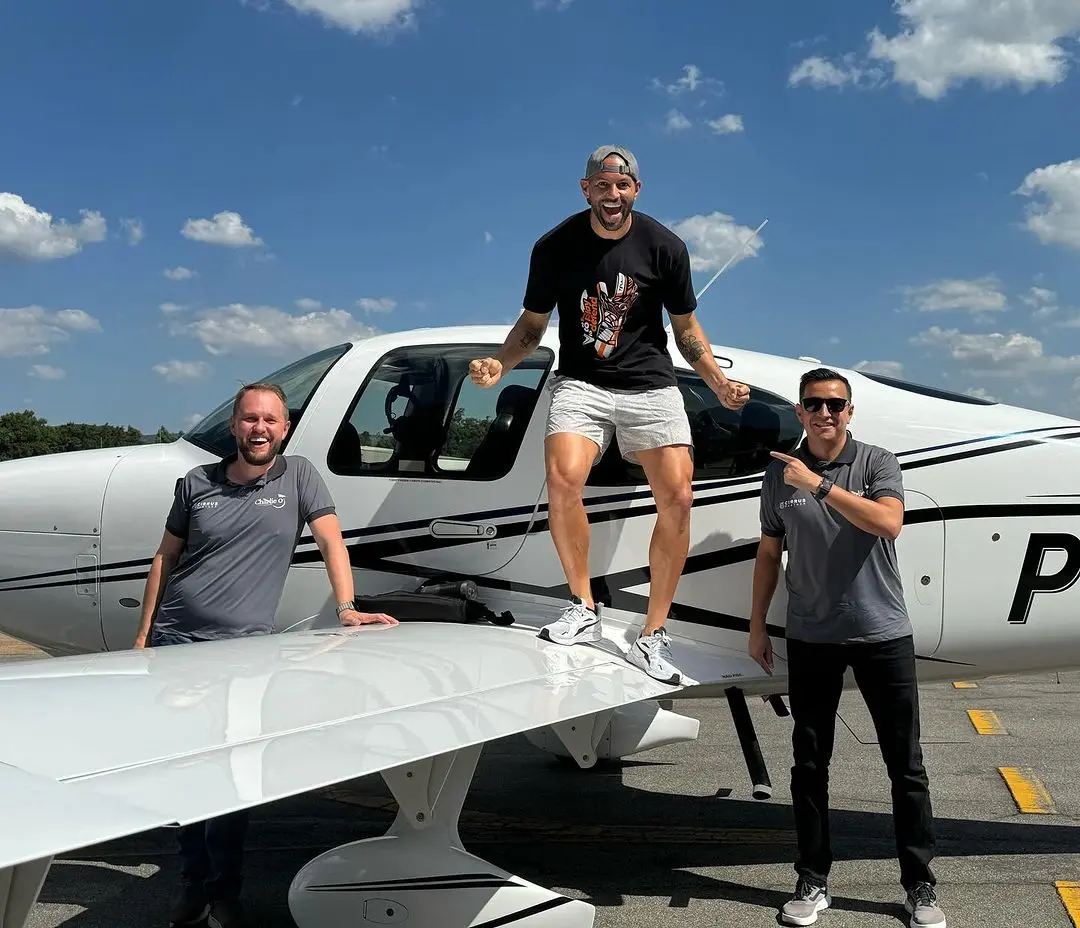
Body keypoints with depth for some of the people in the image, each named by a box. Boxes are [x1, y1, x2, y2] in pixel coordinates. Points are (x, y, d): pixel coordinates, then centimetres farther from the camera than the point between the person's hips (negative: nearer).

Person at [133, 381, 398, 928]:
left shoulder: (299, 476, 3)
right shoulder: (196, 483, 8)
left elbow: (331, 541, -3)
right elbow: (165, 559, 13)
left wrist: (346, 608, -16)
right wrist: (143, 635, 9)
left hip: (243, 646, -2)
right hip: (174, 639, 3)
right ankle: (193, 879, 23)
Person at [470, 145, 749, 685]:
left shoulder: (664, 246, -1)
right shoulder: (555, 247, -2)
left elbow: (686, 328, 8)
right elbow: (532, 325, 7)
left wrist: (719, 384, -6)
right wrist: (500, 364, -13)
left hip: (650, 385, 1)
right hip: (580, 383, -1)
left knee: (677, 498, -14)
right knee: (563, 476, -28)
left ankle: (653, 637, -4)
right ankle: (583, 609, -8)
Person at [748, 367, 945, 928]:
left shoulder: (877, 463, -2)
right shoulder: (780, 474, 4)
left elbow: (888, 523, -21)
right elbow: (769, 553, 11)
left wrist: (819, 486, -23)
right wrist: (756, 627, 11)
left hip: (883, 633, -2)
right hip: (811, 638, 2)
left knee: (906, 766, 5)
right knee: (809, 765, 8)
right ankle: (812, 881, 21)